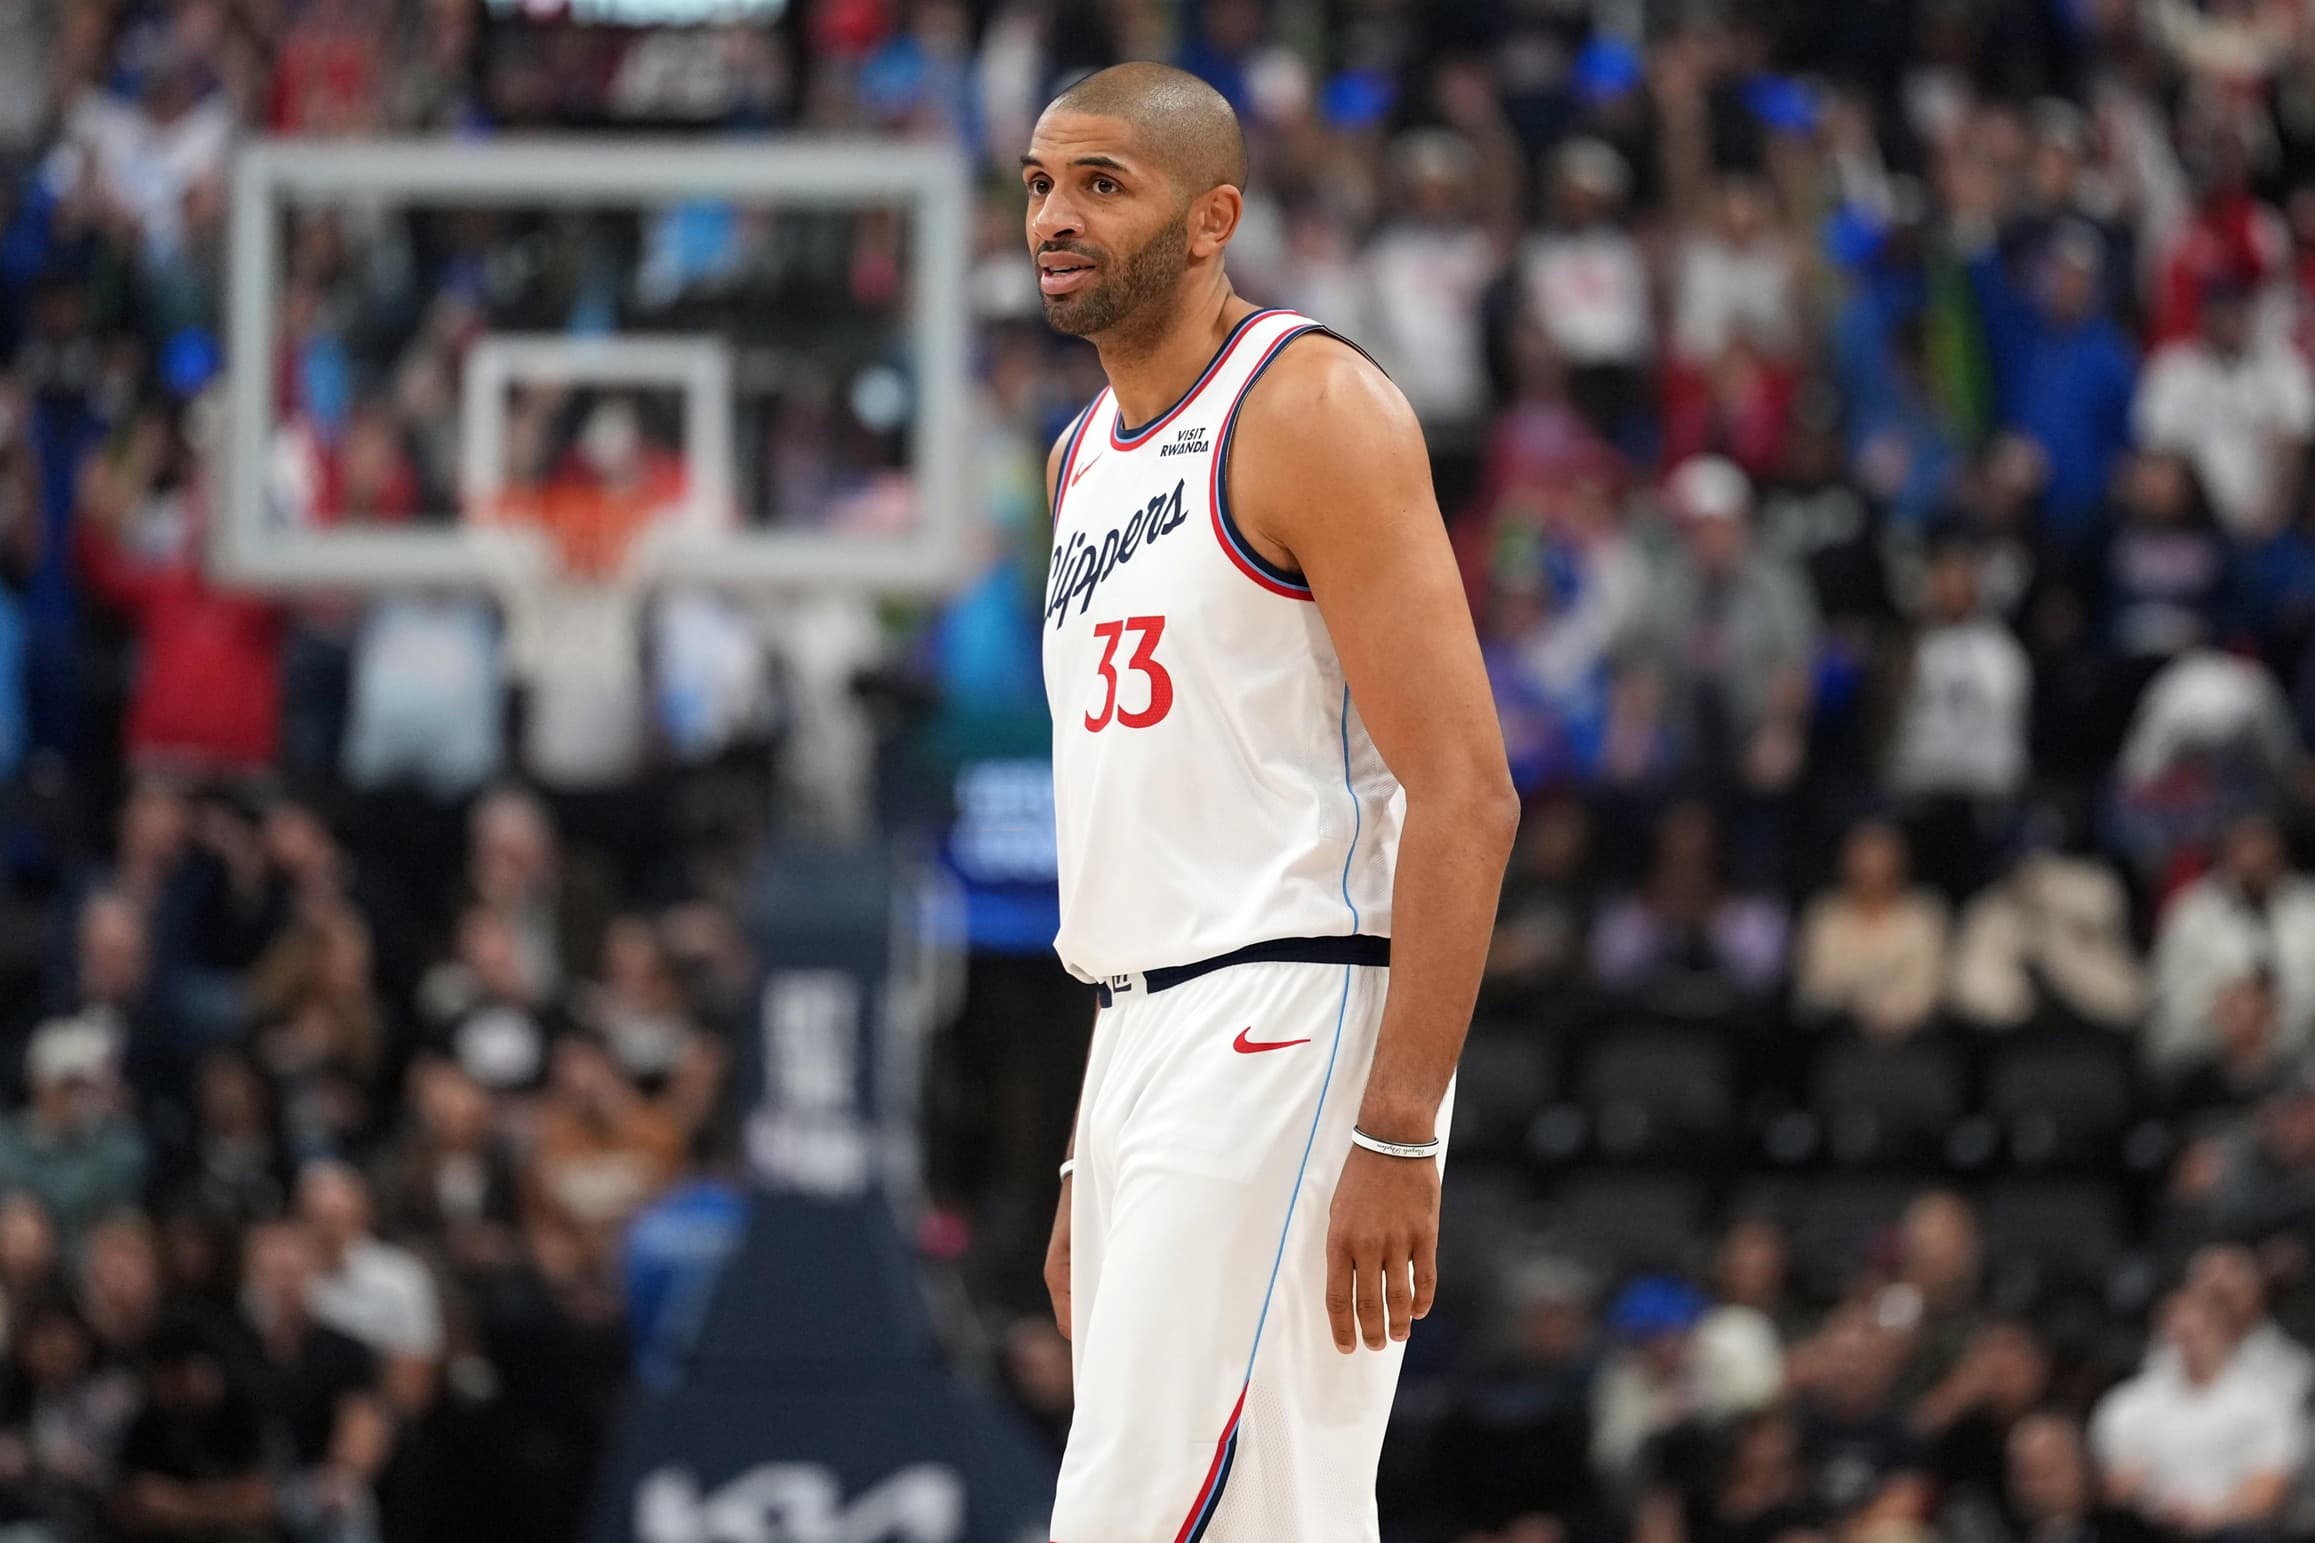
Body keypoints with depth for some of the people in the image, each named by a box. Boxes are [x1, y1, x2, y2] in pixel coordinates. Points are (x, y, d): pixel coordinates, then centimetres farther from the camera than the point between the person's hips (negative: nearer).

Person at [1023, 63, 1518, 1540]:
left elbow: (1467, 795, -16)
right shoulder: (1086, 459, 19)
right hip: (1146, 1035, 9)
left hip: (1290, 1024, -9)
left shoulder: (1311, 409, -9)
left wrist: (1398, 1132, -22)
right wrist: (1092, 1167, 20)